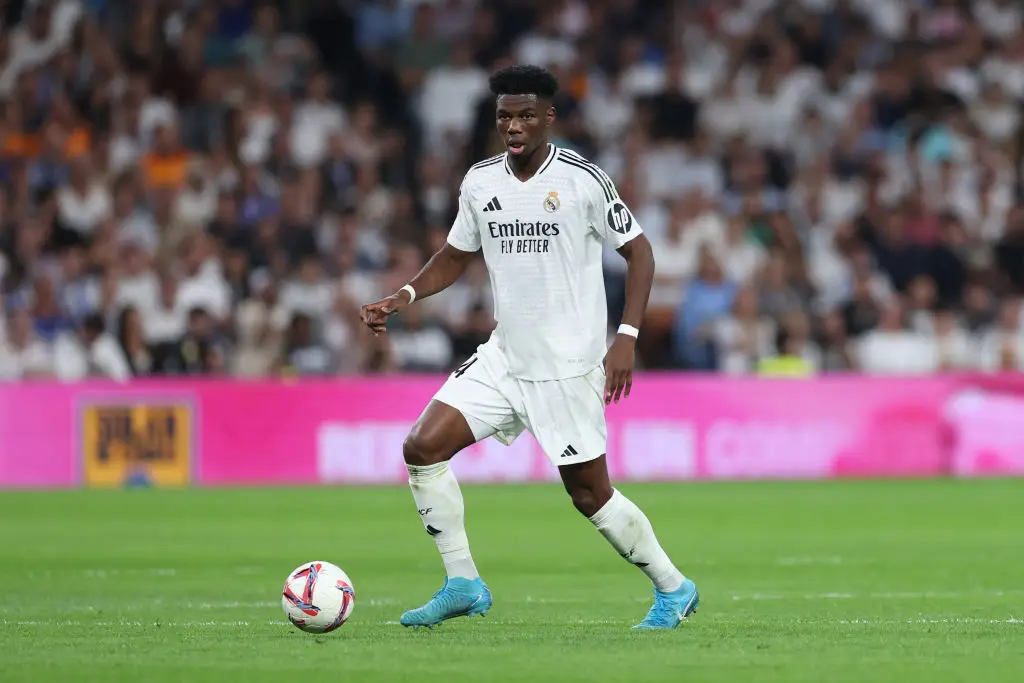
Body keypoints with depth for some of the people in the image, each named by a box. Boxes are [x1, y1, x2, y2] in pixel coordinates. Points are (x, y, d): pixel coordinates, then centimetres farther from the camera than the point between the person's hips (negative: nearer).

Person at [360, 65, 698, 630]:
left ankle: (673, 588, 19)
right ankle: (462, 584, 1)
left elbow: (638, 251, -6)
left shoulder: (582, 178, -11)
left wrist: (626, 338, -14)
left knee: (589, 493, -1)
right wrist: (403, 297, 1)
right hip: (502, 357, 6)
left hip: (569, 365, -6)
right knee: (423, 447, -8)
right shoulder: (479, 182, 4)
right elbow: (456, 255, 18)